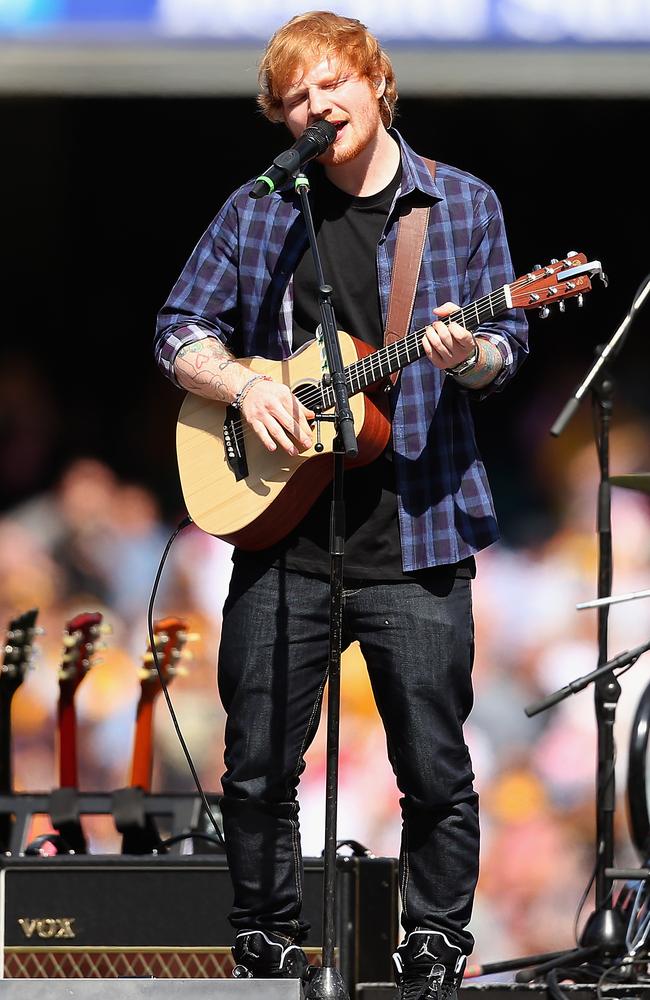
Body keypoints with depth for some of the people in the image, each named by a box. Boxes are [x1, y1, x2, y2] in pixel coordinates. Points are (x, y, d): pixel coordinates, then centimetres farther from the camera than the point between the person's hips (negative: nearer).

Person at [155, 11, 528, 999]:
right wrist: (246, 385, -7)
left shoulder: (463, 205, 6)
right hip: (281, 536, 1)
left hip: (414, 537, -1)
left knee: (435, 769, 0)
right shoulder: (255, 213, 8)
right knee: (259, 767, 3)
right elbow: (180, 330, 11)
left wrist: (468, 354, -17)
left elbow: (507, 345, 6)